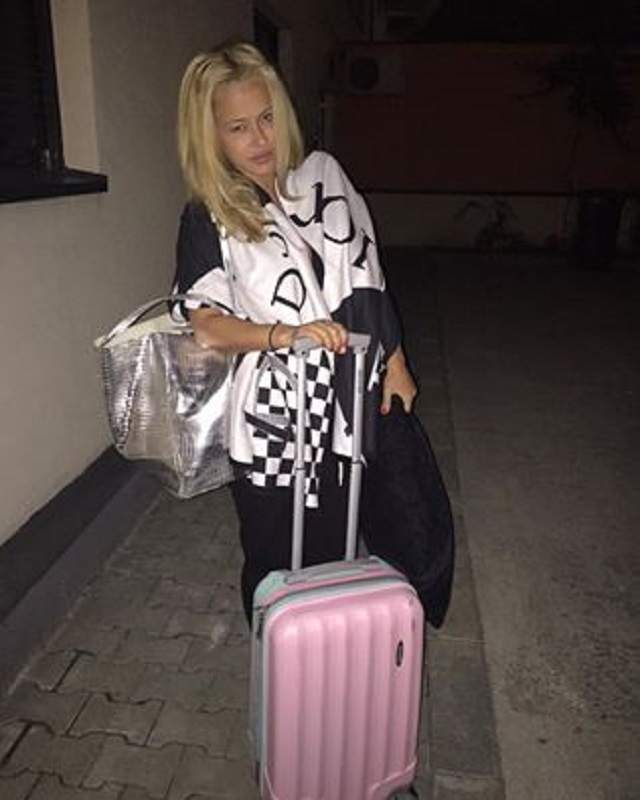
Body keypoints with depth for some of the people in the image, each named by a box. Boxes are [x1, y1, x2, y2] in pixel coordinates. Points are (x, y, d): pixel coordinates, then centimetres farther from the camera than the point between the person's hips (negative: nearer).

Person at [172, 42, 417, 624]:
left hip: (346, 406, 3)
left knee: (333, 553, 18)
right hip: (272, 419, -3)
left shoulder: (324, 174, 4)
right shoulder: (208, 218, -5)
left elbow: (367, 275, 8)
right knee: (274, 565, 12)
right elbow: (207, 327, -15)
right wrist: (285, 334, -30)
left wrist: (394, 361, 7)